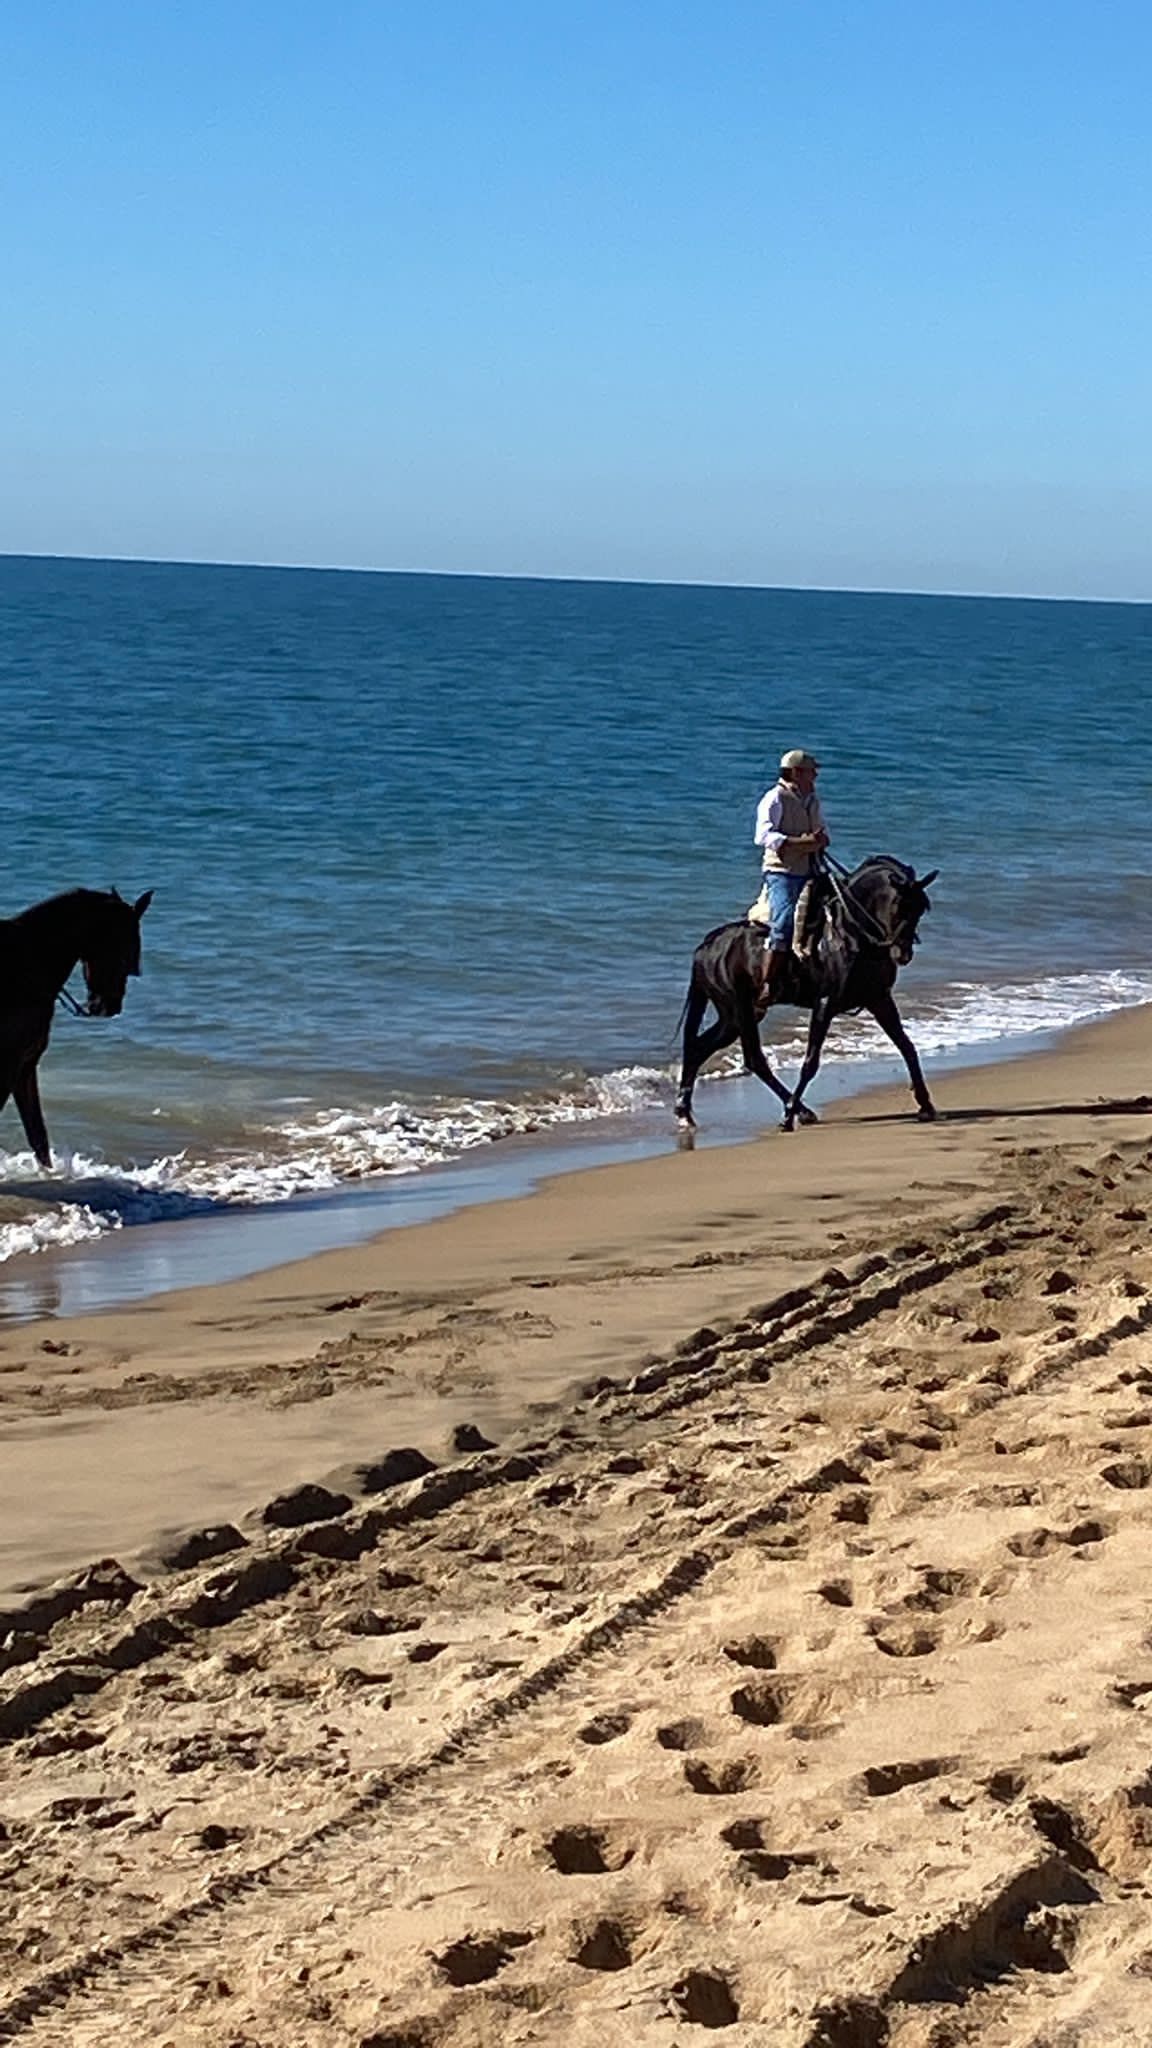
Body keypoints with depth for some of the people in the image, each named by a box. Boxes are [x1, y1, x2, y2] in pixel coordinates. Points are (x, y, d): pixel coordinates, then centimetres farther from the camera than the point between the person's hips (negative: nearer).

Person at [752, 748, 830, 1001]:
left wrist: (820, 841, 2)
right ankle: (767, 987, -24)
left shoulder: (812, 800, 19)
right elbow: (764, 835, -17)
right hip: (781, 873, -8)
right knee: (784, 924, -23)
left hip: (809, 873, 8)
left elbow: (822, 833, 29)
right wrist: (801, 842, -25)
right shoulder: (775, 798, -5)